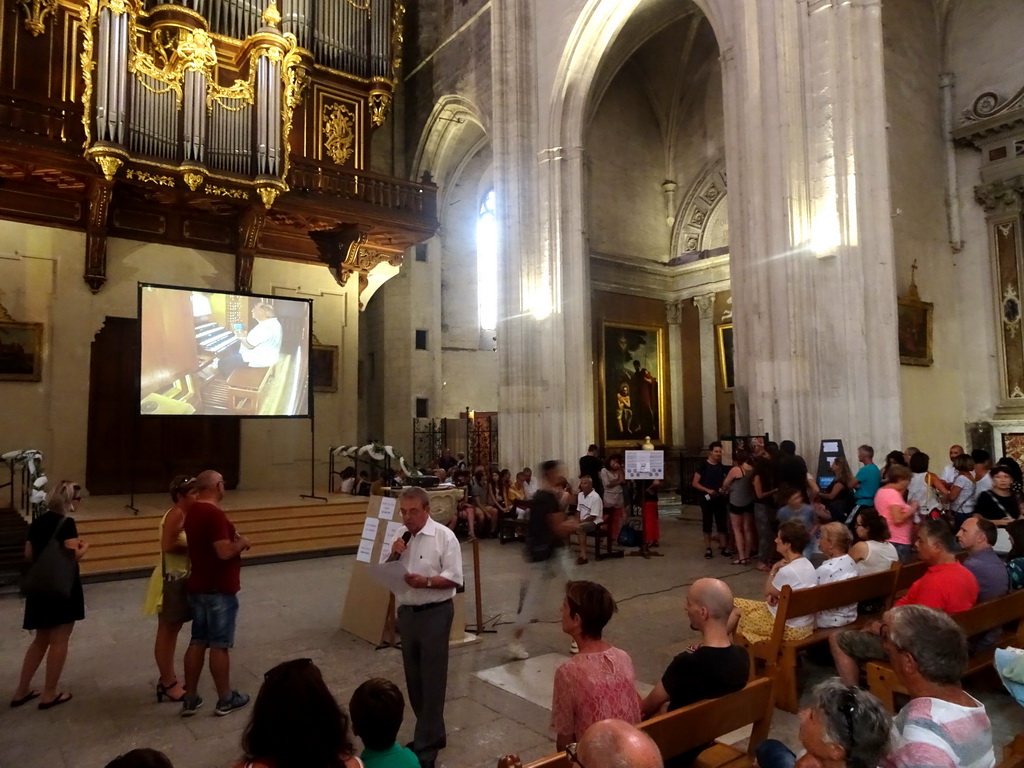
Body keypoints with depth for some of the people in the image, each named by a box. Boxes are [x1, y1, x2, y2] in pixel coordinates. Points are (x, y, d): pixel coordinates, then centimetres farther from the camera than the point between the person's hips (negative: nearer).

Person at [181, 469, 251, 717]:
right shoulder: (215, 514, -22)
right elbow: (225, 552, -26)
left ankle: (190, 699, 20)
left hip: (197, 587, 9)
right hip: (219, 590, -9)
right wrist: (242, 542, -8)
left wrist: (233, 540, 12)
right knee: (220, 645, 2)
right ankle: (225, 700, 14)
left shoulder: (192, 512, 8)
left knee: (197, 642, 14)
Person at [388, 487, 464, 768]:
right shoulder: (399, 536, 6)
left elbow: (454, 578, -14)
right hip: (406, 613, 7)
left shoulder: (444, 536, -13)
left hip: (435, 613, -6)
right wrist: (393, 555, -9)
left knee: (432, 679, 1)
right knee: (414, 677, 16)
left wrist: (426, 581, -27)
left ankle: (427, 744, 12)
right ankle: (431, 733, 33)